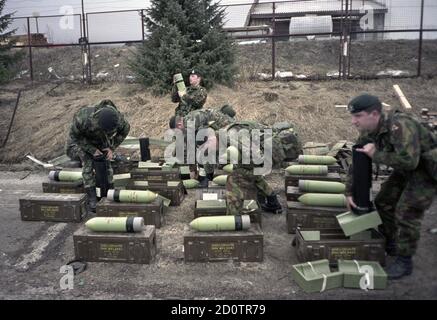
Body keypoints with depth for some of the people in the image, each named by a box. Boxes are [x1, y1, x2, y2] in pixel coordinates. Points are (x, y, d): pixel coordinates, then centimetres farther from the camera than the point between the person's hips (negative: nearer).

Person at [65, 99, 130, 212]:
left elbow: (125, 129, -12)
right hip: (81, 136, -3)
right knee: (88, 163, -19)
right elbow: (74, 134, -24)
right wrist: (91, 149, -29)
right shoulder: (84, 119, -45)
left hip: (100, 139, 3)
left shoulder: (118, 119, -36)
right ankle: (92, 199, -15)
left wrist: (111, 148, -19)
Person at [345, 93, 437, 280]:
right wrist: (349, 192, 2)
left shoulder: (400, 126, -34)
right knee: (384, 202, 11)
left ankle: (405, 261, 7)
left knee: (407, 213, -10)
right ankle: (389, 245, 31)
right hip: (406, 172, 9)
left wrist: (376, 155, -32)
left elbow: (408, 160, -45)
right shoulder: (368, 133, -6)